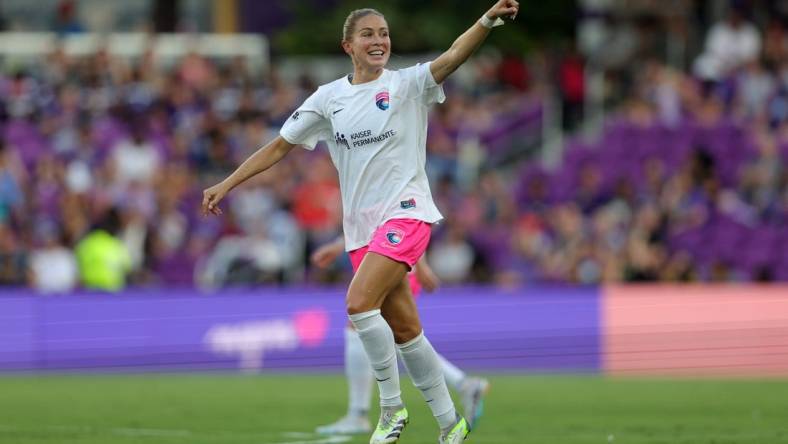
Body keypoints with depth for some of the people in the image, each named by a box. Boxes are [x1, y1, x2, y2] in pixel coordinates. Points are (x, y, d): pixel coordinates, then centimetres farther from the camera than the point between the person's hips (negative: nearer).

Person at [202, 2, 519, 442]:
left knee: (359, 302, -23)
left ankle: (392, 407, -10)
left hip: (405, 212, -5)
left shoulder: (407, 84, -3)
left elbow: (452, 57, -21)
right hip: (362, 224, 5)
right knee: (404, 331, 6)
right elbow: (280, 146, 14)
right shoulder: (329, 97, 8)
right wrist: (227, 184, 9)